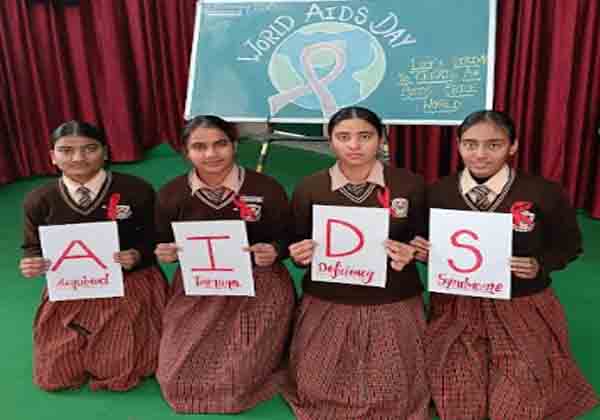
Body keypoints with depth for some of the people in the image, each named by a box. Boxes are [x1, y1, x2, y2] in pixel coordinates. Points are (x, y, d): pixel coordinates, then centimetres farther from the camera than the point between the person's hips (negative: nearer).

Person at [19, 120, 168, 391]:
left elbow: (155, 239, -6)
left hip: (130, 286, -3)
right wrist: (32, 264, -17)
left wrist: (137, 256, -26)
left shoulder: (136, 190, -15)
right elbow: (34, 248, 6)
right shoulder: (39, 201, -7)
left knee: (120, 376, 0)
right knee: (54, 378, 9)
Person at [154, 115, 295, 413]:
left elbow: (286, 240, -2)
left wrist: (273, 252, -24)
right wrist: (165, 254, -15)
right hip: (196, 292, 3)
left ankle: (269, 358, 34)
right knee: (178, 379, 6)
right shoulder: (170, 195, -7)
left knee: (240, 380, 0)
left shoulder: (266, 189, -13)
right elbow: (164, 245, 8)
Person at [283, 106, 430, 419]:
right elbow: (298, 247, 6)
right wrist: (299, 255, -16)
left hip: (393, 305, 0)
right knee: (316, 388, 9)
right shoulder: (309, 188, -4)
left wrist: (410, 254, -18)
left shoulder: (410, 184, -6)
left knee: (393, 393, 9)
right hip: (327, 304, 1)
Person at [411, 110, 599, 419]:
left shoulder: (543, 193, -13)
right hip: (455, 311, 2)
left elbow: (568, 245, 1)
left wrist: (540, 265, -17)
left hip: (522, 313, -1)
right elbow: (428, 247, 8)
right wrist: (422, 251, -15)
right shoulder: (438, 192, -6)